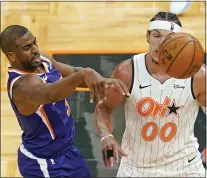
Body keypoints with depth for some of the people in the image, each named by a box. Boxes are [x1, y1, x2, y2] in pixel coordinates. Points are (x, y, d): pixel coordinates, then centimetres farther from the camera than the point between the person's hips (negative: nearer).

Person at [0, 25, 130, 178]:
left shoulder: (43, 61, -4)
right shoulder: (23, 84, -31)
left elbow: (74, 72, -1)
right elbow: (50, 94, -51)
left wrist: (102, 80, -22)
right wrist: (84, 74, -67)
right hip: (44, 163, -9)